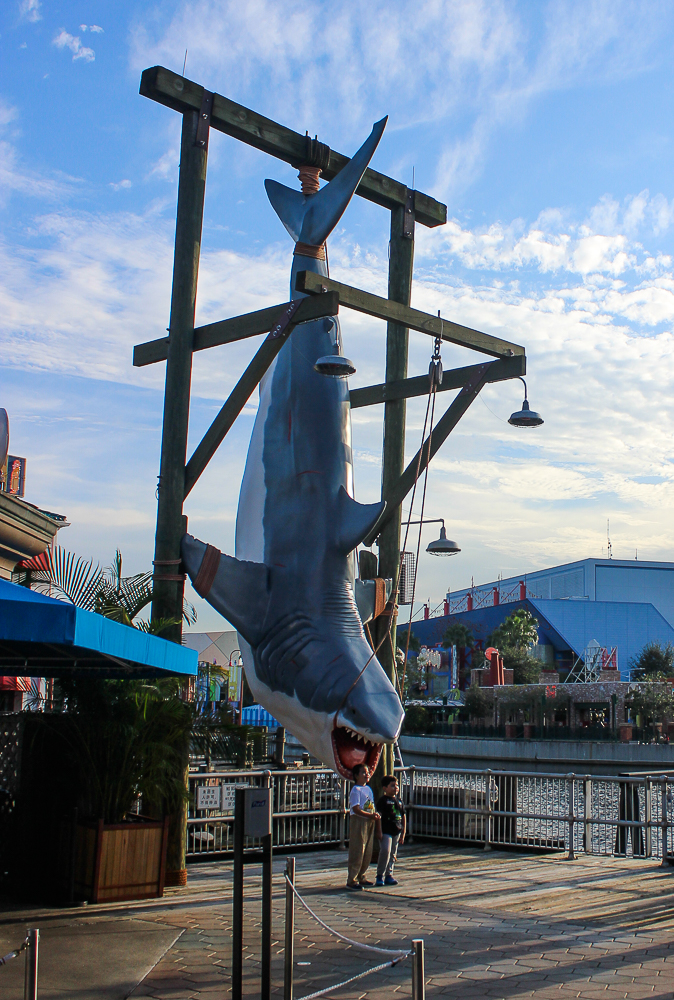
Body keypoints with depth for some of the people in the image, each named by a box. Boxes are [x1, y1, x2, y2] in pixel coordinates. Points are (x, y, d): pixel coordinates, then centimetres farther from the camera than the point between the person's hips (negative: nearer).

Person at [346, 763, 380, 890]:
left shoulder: (368, 789, 15)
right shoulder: (356, 790, -11)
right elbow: (356, 809, -19)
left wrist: (376, 815, -1)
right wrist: (371, 815, -24)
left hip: (369, 822, 9)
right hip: (358, 821, -8)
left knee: (368, 852, 12)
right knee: (357, 852, -7)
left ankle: (361, 877, 23)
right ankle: (351, 880, -2)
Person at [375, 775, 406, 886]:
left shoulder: (399, 801, 13)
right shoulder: (383, 800, -6)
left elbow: (403, 818, 18)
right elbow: (379, 816, -11)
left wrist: (403, 833, 15)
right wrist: (379, 832, -16)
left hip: (396, 832, 7)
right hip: (386, 831, -7)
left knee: (393, 854, 10)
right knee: (385, 851, -17)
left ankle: (389, 874, 20)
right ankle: (380, 875, -7)